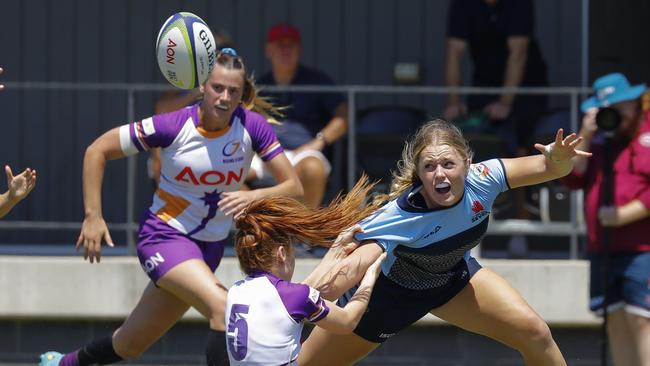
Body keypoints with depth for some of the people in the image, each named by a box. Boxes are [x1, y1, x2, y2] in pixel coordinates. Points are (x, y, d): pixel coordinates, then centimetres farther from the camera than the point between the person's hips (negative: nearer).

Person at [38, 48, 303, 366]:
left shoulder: (252, 126, -11)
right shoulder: (174, 126, -17)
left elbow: (294, 187, -12)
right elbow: (98, 150, -8)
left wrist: (255, 196, -32)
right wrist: (93, 216, -14)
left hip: (209, 248, 5)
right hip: (164, 235, -5)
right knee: (223, 309, -31)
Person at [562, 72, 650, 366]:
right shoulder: (598, 138, 17)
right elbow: (572, 178, 9)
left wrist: (624, 214, -18)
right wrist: (585, 137, -1)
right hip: (603, 250, 7)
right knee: (616, 322, 7)